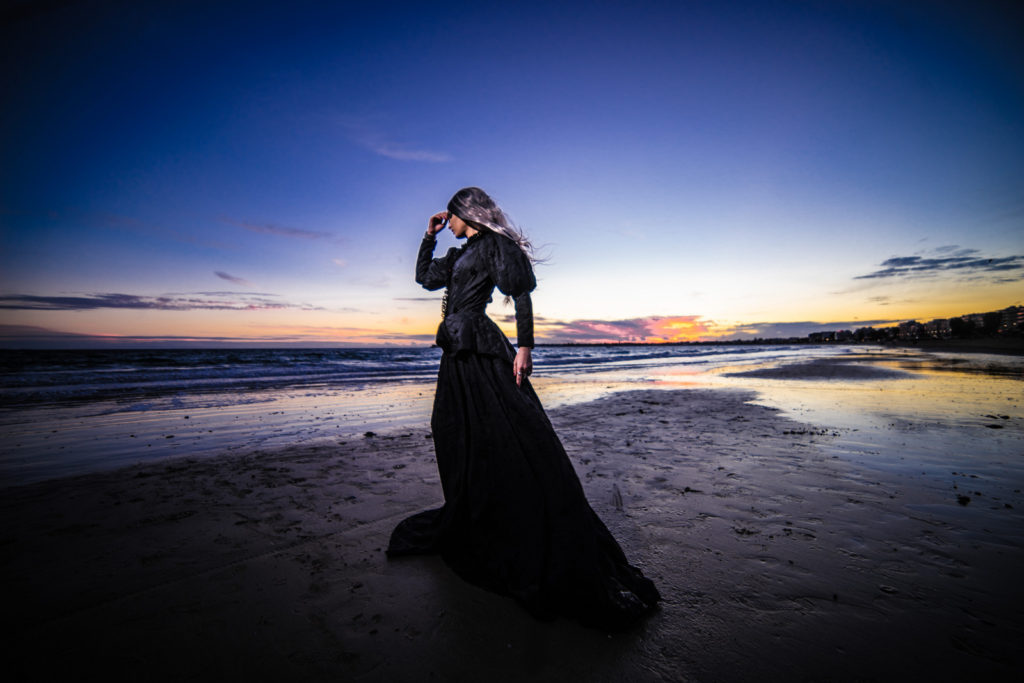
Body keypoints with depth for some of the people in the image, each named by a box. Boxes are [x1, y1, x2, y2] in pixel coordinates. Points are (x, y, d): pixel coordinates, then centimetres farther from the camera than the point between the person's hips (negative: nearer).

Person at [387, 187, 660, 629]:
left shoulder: (496, 244, -3)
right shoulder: (459, 255, 22)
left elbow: (521, 295, -12)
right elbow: (424, 278, 32)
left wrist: (525, 347, -20)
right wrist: (429, 235, 26)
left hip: (482, 351, -9)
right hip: (457, 353, 10)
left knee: (512, 441, -10)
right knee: (458, 441, 13)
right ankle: (465, 530, 31)